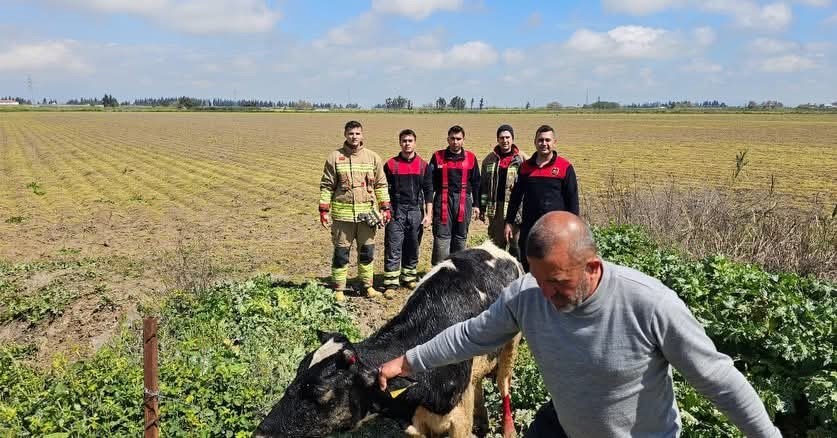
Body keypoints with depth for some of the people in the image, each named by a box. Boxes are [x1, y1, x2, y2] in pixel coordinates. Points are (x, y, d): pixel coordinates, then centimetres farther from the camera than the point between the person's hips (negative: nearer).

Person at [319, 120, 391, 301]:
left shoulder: (373, 157, 5)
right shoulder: (334, 157, -1)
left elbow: (381, 184, 9)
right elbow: (326, 186, 1)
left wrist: (385, 208, 4)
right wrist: (324, 210, -4)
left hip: (367, 214, 2)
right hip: (342, 214, -2)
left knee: (367, 251, 11)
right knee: (341, 252, 5)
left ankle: (368, 286, 24)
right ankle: (338, 289, 14)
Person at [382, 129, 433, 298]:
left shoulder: (423, 165, 5)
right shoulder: (391, 164, 2)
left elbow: (428, 190, 6)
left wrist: (428, 214, 0)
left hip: (416, 211, 2)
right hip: (396, 212, -2)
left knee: (413, 248, 10)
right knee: (393, 249, -4)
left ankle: (409, 278, 25)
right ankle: (391, 284, -1)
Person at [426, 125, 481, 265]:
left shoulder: (471, 158, 6)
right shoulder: (438, 156, 3)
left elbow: (476, 183, 12)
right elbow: (430, 181, 4)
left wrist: (476, 204, 10)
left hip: (464, 202, 2)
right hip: (443, 201, -2)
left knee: (461, 237, 8)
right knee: (441, 236, -6)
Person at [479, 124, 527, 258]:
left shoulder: (522, 159, -2)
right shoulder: (489, 159, 8)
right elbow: (484, 184, 11)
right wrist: (482, 208, 8)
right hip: (495, 207, 3)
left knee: (516, 244, -1)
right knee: (497, 243, 13)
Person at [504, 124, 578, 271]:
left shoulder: (565, 167, -3)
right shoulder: (525, 166, 9)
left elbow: (572, 199, -1)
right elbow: (516, 196, 14)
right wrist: (509, 222, 11)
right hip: (528, 227, 4)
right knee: (526, 268, 11)